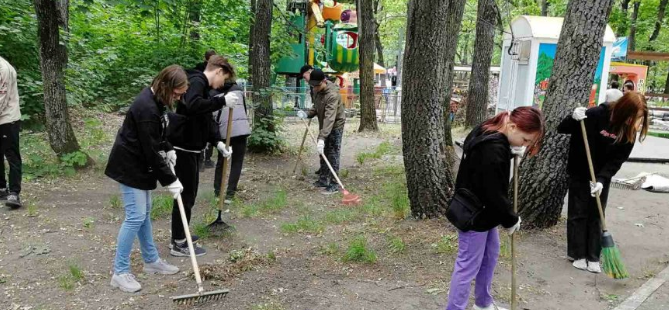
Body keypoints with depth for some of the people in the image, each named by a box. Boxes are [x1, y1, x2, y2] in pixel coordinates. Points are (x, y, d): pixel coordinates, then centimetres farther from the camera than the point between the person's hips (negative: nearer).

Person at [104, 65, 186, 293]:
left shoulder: (156, 100, 3)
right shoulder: (147, 108, -28)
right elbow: (151, 151, -26)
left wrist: (168, 150, 4)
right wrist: (170, 180, -19)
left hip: (140, 165, 10)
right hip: (130, 167, -10)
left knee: (144, 214, 16)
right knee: (135, 217, -8)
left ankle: (152, 261, 27)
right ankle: (120, 273, 3)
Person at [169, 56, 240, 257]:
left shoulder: (203, 85, 17)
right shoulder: (196, 81, -13)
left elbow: (206, 119, 19)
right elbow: (193, 105, -35)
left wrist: (217, 142, 8)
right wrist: (222, 100, -27)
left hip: (192, 148, 10)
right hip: (184, 148, -10)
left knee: (189, 192, 17)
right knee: (186, 194, -4)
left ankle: (180, 236, 30)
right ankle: (178, 244, 5)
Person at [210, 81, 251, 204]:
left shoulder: (213, 93, 7)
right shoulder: (238, 88, 14)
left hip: (224, 130, 0)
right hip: (241, 129, 1)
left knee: (221, 161, 16)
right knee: (237, 162, 6)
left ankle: (217, 192, 20)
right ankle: (230, 194, 1)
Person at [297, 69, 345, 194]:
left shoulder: (332, 94, -31)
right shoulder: (317, 90, -3)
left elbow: (329, 118, -39)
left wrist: (321, 138, -46)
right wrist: (307, 114, -11)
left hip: (335, 126, -9)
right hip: (324, 126, 9)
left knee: (332, 155, -7)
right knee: (323, 153, 15)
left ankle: (334, 184, -1)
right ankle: (323, 180, 27)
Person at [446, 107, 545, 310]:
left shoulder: (490, 134, 1)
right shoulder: (492, 149, -31)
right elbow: (494, 194, -25)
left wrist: (513, 152, -1)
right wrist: (511, 220, -9)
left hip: (483, 212, 11)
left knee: (490, 255, 24)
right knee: (468, 267, -1)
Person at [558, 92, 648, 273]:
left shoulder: (629, 131, -9)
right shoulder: (596, 115, -22)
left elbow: (617, 161, -10)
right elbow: (562, 130, -16)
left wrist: (601, 179, -22)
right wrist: (573, 119, -37)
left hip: (603, 177, 4)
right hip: (580, 174, -4)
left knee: (596, 216, 8)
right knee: (578, 214, 5)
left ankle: (593, 257, 16)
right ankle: (577, 254, 16)